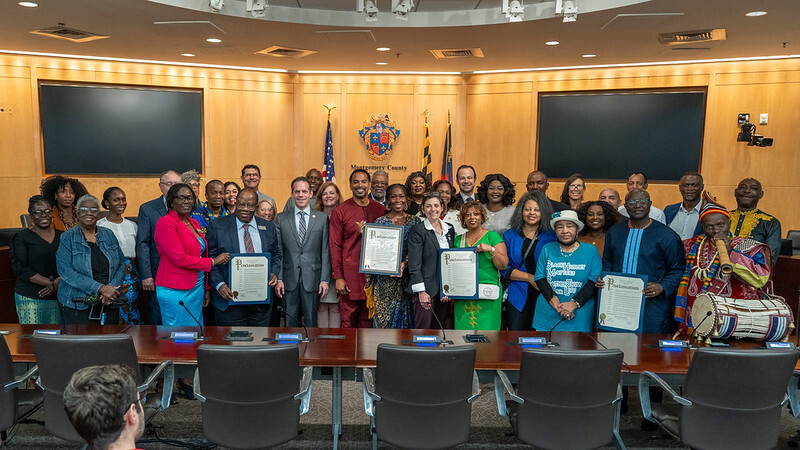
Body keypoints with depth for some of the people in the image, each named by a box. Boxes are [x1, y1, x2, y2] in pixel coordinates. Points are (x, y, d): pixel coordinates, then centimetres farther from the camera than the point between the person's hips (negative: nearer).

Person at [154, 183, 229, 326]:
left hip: (197, 288, 7)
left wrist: (206, 288, 11)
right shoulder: (165, 222, -10)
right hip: (176, 291, -7)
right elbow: (180, 259, -17)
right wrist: (213, 261, -10)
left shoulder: (194, 224, 13)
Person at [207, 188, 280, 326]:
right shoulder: (218, 226, 0)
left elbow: (277, 255, 17)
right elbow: (210, 259, -2)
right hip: (230, 297, -3)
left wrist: (274, 273, -3)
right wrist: (219, 284, -15)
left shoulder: (268, 228, 9)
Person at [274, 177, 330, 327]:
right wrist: (278, 279, -2)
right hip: (289, 280, 1)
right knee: (290, 322, 7)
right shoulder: (281, 219, 7)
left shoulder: (322, 218, 5)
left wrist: (325, 279, -3)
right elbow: (278, 251, 5)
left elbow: (326, 251, 2)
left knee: (311, 321, 5)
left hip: (312, 278, -1)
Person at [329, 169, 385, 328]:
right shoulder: (340, 211, -1)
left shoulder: (380, 210, 8)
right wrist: (338, 277, -6)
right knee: (348, 320, 1)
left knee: (367, 319, 10)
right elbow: (335, 245, -2)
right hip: (350, 273, -3)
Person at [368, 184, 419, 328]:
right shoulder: (380, 221, 4)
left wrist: (404, 264, -13)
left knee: (404, 315, 4)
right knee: (384, 316, -1)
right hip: (385, 278, -1)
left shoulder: (415, 221, 6)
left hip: (407, 275, 1)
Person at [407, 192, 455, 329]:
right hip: (426, 288, -6)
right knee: (423, 329, -4)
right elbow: (414, 265, -11)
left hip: (444, 289, 6)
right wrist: (421, 291, -16)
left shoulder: (449, 230, 12)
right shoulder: (417, 230, -7)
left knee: (438, 329, 10)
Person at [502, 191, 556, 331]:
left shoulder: (552, 236, 4)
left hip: (544, 295, -1)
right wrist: (530, 277, -10)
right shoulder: (510, 236, 7)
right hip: (518, 297, 1)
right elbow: (505, 268, 1)